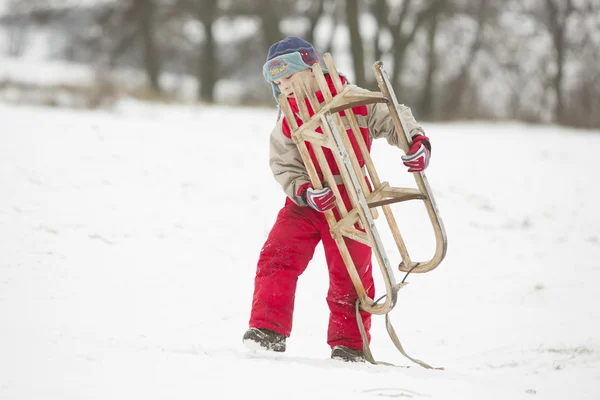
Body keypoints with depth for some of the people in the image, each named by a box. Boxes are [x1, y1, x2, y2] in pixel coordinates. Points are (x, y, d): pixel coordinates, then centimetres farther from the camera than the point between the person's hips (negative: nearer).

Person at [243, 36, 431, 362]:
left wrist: (417, 142, -22)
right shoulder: (287, 123, -1)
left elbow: (394, 118, -2)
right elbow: (285, 167, -4)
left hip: (350, 206, -2)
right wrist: (306, 193, -23)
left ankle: (348, 344, 16)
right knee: (276, 258, -12)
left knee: (350, 275, 2)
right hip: (305, 202, 2)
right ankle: (268, 330, -6)